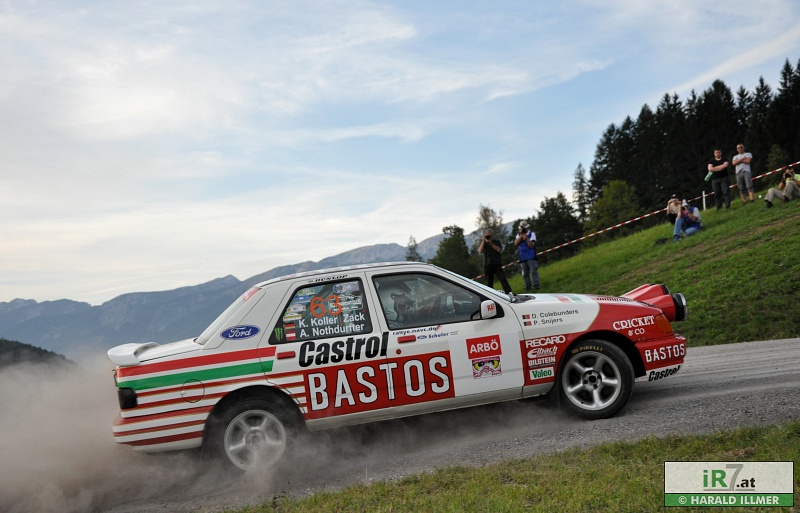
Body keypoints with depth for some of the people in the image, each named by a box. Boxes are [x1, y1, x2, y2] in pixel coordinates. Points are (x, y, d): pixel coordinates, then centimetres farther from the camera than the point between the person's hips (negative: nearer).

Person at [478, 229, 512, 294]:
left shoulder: (497, 242, 12)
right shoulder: (483, 243, 14)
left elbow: (499, 249, -7)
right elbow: (480, 251, -4)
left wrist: (491, 243, -11)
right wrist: (483, 241, -8)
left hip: (497, 264, -1)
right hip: (487, 265, 2)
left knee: (503, 279, -12)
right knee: (489, 283, 3)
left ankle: (509, 293, -18)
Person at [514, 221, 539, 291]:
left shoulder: (531, 234, -2)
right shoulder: (518, 235, 11)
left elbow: (532, 245, -11)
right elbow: (516, 243, -7)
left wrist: (526, 239, -24)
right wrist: (521, 236, -12)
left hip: (531, 257, -4)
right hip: (523, 257, 5)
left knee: (533, 271, -11)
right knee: (524, 273, 8)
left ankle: (536, 285, -10)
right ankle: (527, 286, 17)